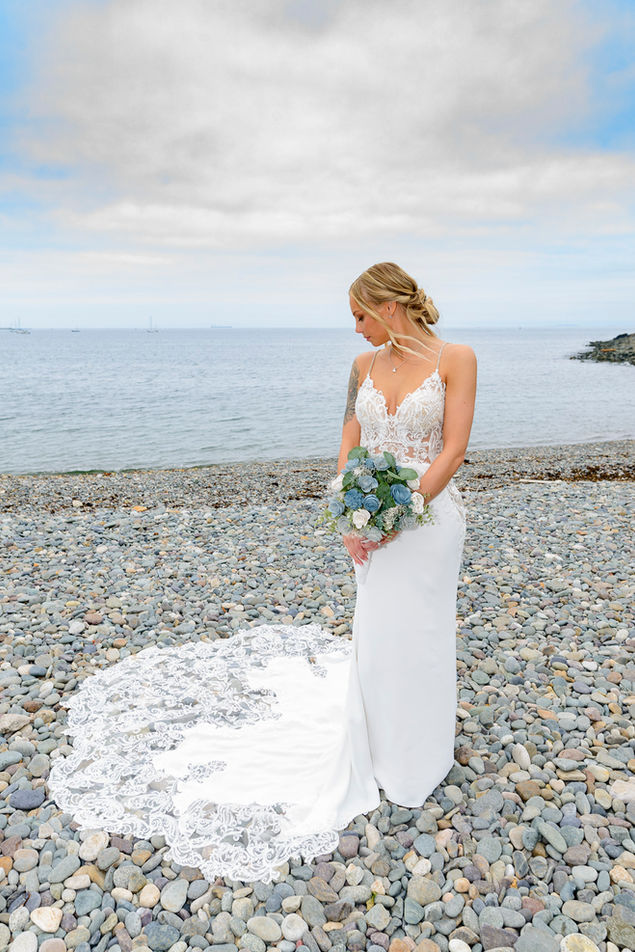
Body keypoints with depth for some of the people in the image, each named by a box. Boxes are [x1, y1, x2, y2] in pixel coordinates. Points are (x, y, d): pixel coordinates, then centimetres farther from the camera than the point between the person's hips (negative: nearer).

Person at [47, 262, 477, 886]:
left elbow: (452, 450, -12)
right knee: (375, 634, 15)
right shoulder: (365, 365, 5)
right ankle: (380, 746, 40)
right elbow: (349, 444, 6)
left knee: (420, 635, 10)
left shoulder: (455, 359, -8)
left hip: (426, 513, -3)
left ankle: (421, 756, 36)